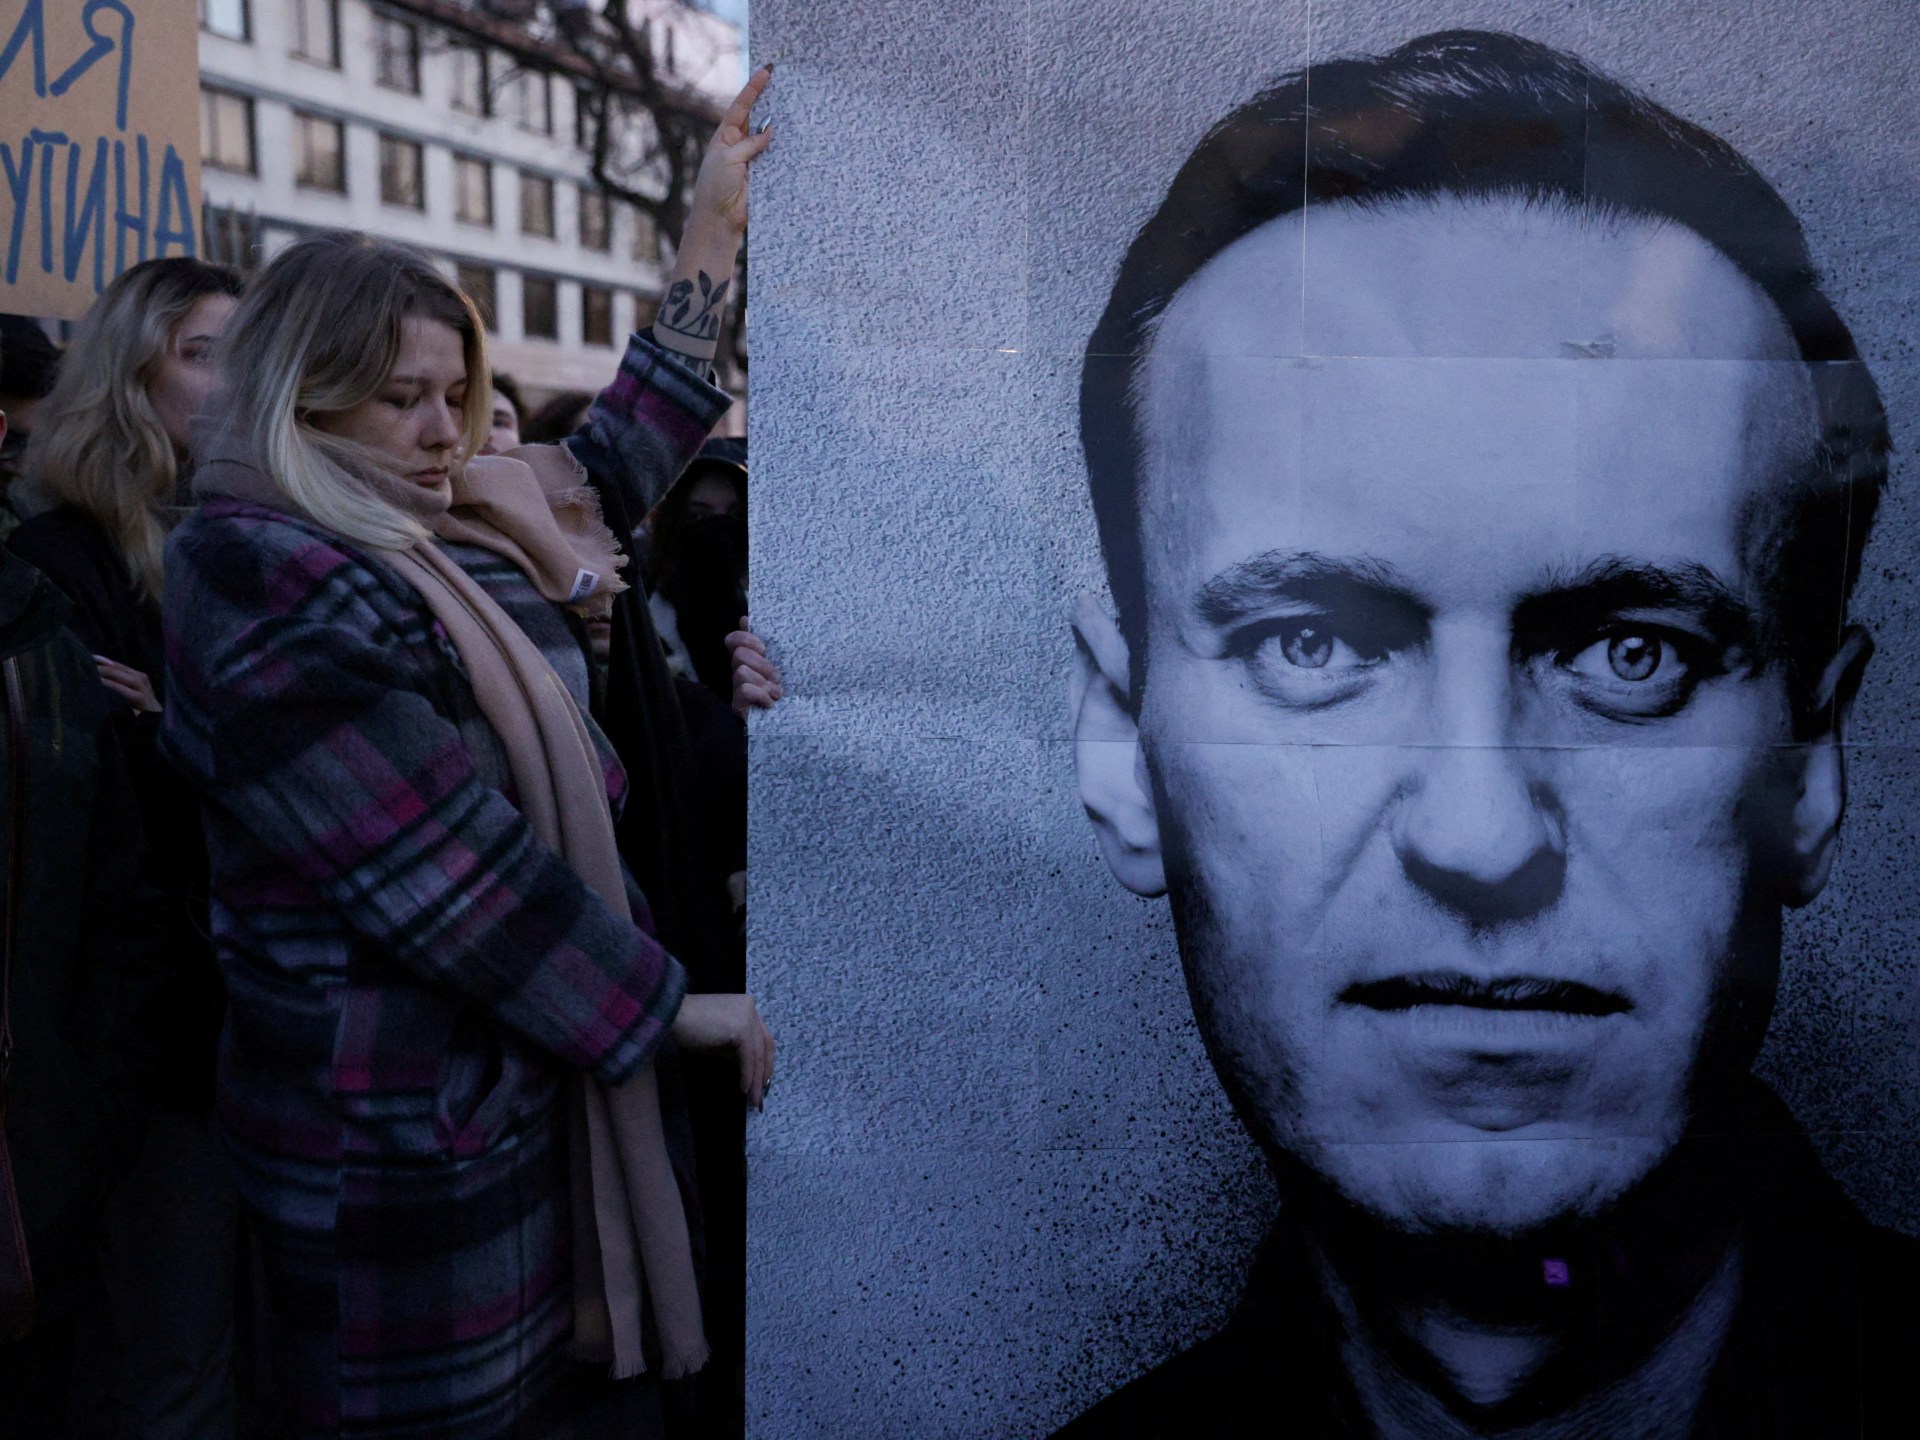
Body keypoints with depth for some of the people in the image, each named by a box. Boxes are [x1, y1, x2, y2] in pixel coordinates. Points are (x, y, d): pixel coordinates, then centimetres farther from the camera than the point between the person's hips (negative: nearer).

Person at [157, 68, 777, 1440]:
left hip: (542, 1080, 8)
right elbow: (448, 874, -21)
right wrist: (666, 1003, -12)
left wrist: (711, 237, 23)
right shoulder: (269, 587, -17)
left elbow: (600, 476, 25)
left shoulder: (449, 539, 10)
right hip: (408, 1147, -8)